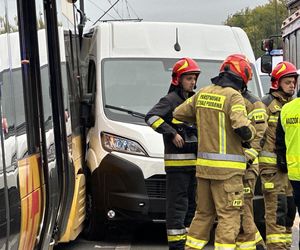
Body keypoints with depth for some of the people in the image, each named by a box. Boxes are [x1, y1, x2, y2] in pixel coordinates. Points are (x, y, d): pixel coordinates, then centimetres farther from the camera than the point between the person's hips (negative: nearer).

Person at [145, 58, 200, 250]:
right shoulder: (171, 100, -7)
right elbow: (151, 117, -21)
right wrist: (172, 133, -22)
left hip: (195, 161, 8)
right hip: (177, 161, -8)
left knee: (192, 203, 13)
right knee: (177, 204, -7)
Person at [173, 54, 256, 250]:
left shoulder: (203, 93, 9)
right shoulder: (234, 96, -11)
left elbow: (179, 113, 18)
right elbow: (242, 128, -23)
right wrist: (250, 132, -1)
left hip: (204, 165, 7)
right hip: (227, 168, -7)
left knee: (204, 213, 17)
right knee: (229, 216, -1)